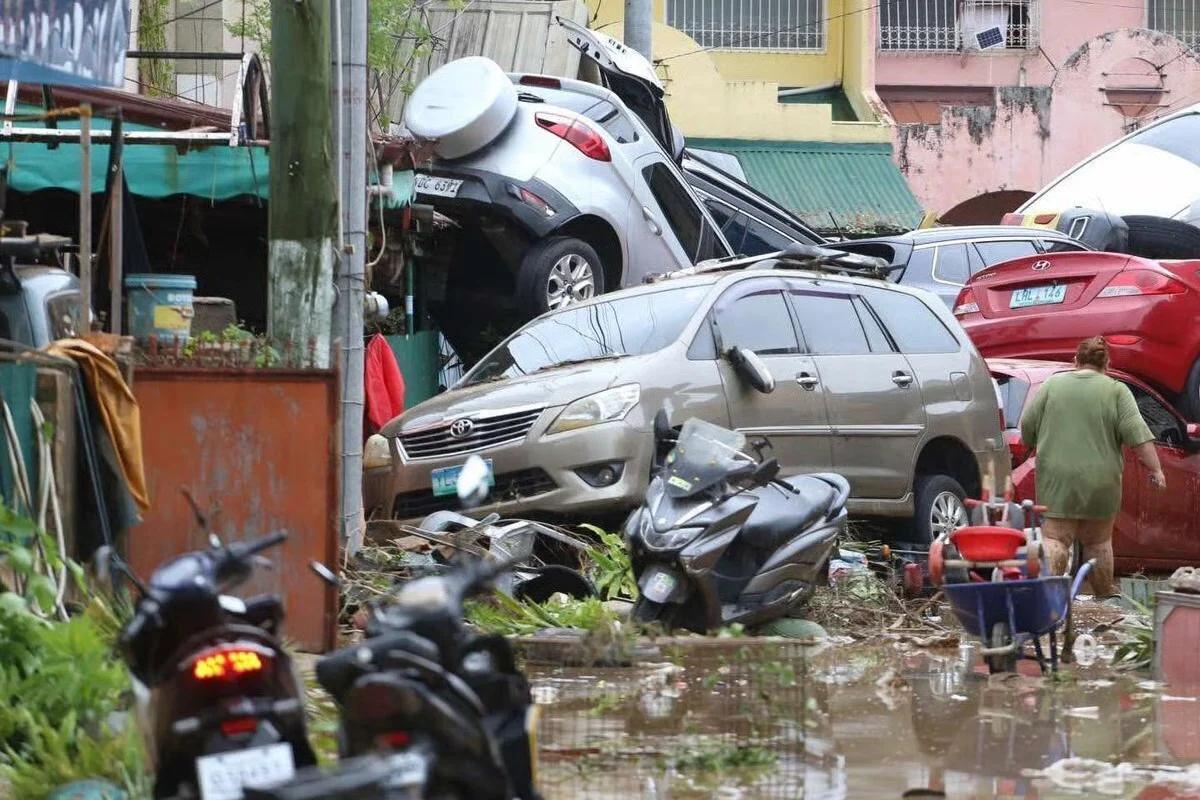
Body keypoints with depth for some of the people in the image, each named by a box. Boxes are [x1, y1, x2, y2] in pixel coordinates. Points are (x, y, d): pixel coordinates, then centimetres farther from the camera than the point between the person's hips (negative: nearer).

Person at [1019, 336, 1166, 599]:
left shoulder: (1052, 385, 4)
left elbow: (1027, 427, 5)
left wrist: (1037, 448, 23)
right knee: (1098, 541, 12)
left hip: (1058, 478, 0)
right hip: (1099, 479, 0)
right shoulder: (1116, 391, 1)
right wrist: (1155, 469, -6)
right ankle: (1104, 597, 18)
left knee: (1055, 537, -3)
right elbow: (1137, 434, -8)